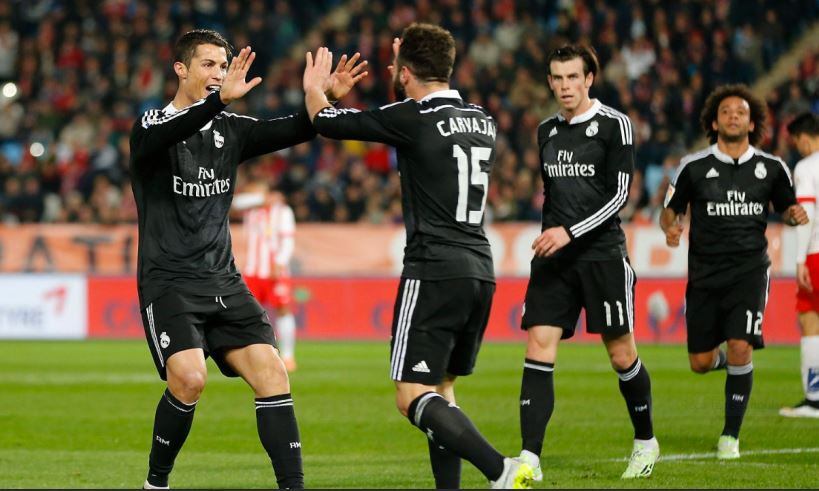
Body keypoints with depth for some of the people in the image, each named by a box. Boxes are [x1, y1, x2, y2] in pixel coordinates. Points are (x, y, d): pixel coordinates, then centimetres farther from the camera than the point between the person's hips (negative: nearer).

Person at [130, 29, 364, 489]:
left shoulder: (231, 129, 10)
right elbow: (163, 136, -31)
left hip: (223, 282, 5)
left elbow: (290, 131, -3)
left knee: (271, 372, -9)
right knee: (189, 378, -23)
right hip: (168, 282, -5)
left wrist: (326, 98, -23)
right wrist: (221, 99, -46)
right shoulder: (151, 127, -6)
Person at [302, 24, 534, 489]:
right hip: (481, 271, 8)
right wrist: (410, 85, 45)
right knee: (441, 390, 17)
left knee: (413, 397, -9)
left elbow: (328, 121, 1)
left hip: (434, 271, -8)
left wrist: (313, 86, 21)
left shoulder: (412, 117, -9)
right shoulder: (484, 122, 13)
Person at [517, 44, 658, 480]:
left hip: (602, 254, -4)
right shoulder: (546, 132, 13)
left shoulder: (614, 124, -5)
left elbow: (620, 193, -10)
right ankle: (529, 458, -14)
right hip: (553, 258, 4)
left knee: (621, 354, 3)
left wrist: (570, 233, -17)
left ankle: (645, 441, 26)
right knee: (538, 349, -9)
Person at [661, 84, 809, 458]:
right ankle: (721, 358, 42)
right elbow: (670, 210, 9)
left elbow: (785, 207, 17)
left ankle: (730, 436, -2)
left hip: (750, 269, -1)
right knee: (700, 363, 2)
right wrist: (670, 227, -14)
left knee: (740, 350, -17)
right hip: (704, 273, 1)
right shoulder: (694, 167, 0)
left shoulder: (771, 168, 3)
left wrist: (794, 215, -7)